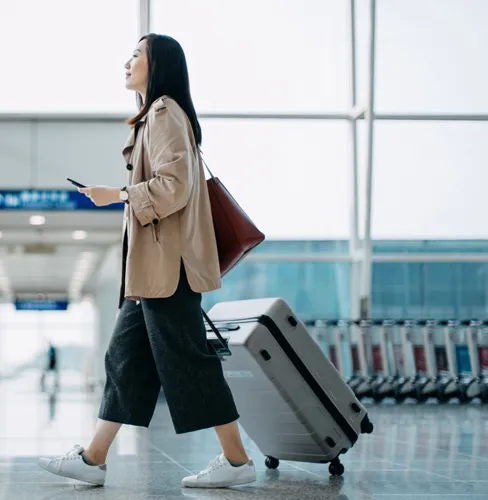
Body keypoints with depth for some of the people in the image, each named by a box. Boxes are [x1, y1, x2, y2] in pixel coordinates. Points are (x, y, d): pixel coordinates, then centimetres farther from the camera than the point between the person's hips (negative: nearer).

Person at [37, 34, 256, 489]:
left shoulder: (164, 113, -12)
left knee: (185, 359, -6)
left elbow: (173, 186, -20)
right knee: (125, 356, 10)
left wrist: (117, 195, -12)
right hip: (151, 263, 10)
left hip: (166, 263, -10)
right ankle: (93, 459, 15)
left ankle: (236, 460, 1)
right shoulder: (155, 115, 19)